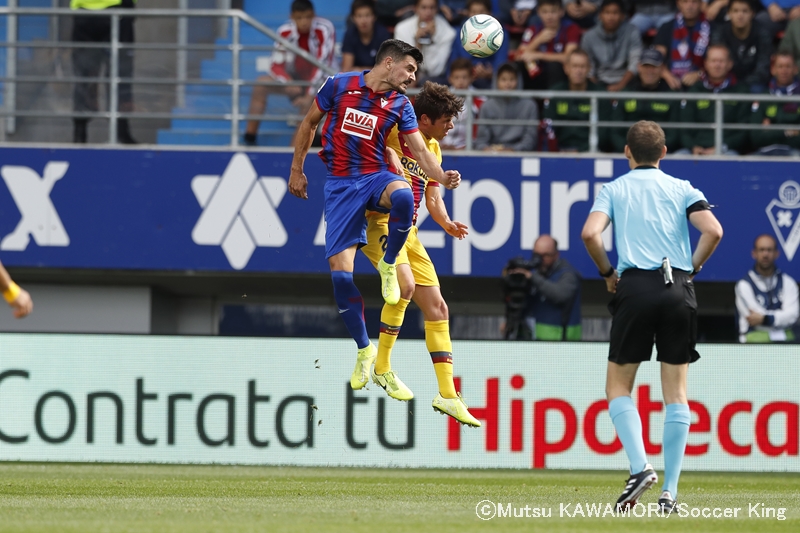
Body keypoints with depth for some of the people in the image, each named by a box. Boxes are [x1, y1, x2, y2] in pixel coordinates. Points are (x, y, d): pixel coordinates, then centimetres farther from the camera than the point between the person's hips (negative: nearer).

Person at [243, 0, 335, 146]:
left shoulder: (324, 30, -21)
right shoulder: (285, 32, -10)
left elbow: (323, 63, -27)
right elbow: (276, 66, -13)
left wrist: (309, 95, -35)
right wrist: (288, 84, -35)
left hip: (319, 80, -4)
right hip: (294, 79, 4)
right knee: (261, 83, -17)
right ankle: (250, 138, -15)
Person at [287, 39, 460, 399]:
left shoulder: (400, 105, 2)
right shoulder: (339, 86, -2)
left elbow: (420, 152, -4)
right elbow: (309, 124, 10)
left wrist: (442, 177, -23)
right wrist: (296, 170, 12)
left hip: (375, 176, 1)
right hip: (340, 185, -1)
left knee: (403, 195, -38)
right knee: (340, 271, -12)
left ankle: (388, 266, -11)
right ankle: (365, 349, 6)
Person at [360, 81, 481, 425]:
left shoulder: (433, 148, 15)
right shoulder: (393, 133, -8)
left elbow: (432, 197, 16)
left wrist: (446, 223, -4)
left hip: (408, 231, 8)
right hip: (379, 221, -8)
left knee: (437, 308, 3)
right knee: (406, 283, -30)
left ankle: (447, 395, 6)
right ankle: (382, 367, -14)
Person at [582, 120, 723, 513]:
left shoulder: (614, 189, 9)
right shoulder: (682, 189, 11)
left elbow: (590, 233, -8)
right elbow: (713, 231, -5)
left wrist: (608, 273, 7)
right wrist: (692, 268, 10)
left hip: (635, 289, -1)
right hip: (678, 290, 1)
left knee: (618, 387, 10)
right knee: (676, 393, 5)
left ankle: (640, 467, -12)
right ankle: (669, 491, 0)